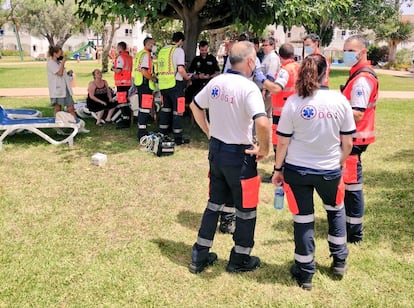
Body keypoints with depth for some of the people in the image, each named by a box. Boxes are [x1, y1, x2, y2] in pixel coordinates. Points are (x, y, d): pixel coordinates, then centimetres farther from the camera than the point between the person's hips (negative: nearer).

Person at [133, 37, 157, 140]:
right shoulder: (146, 55, -13)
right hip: (145, 84, -11)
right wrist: (154, 79, -10)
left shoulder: (140, 53, 19)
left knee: (142, 108, 17)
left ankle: (141, 131, 25)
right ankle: (142, 133, -10)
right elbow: (144, 71, -22)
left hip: (140, 84, 11)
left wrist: (152, 76, 19)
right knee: (145, 109, -10)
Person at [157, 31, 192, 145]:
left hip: (163, 84, 7)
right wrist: (187, 77, 0)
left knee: (165, 109, 17)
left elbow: (160, 67, 16)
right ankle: (178, 138, 3)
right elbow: (180, 69, -17)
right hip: (175, 84, -7)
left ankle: (162, 134, 23)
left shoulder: (162, 50, 12)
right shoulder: (178, 50, -9)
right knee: (178, 110, 0)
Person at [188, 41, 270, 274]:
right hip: (239, 155, -7)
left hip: (216, 150, 7)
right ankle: (240, 260, 27)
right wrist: (264, 149, -17)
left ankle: (200, 255, 28)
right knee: (246, 208, 13)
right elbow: (262, 123, -33)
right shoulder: (249, 88, -21)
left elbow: (195, 106, 14)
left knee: (215, 203, 20)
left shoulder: (216, 82, 1)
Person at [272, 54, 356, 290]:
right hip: (329, 170, 1)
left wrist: (278, 169, 6)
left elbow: (283, 142, -7)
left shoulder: (293, 102, -10)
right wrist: (339, 163, 14)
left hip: (297, 169, -1)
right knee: (336, 209, 27)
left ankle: (305, 273, 24)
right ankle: (339, 261, 38)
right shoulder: (340, 100, -7)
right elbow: (348, 142, -2)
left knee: (303, 218, 11)